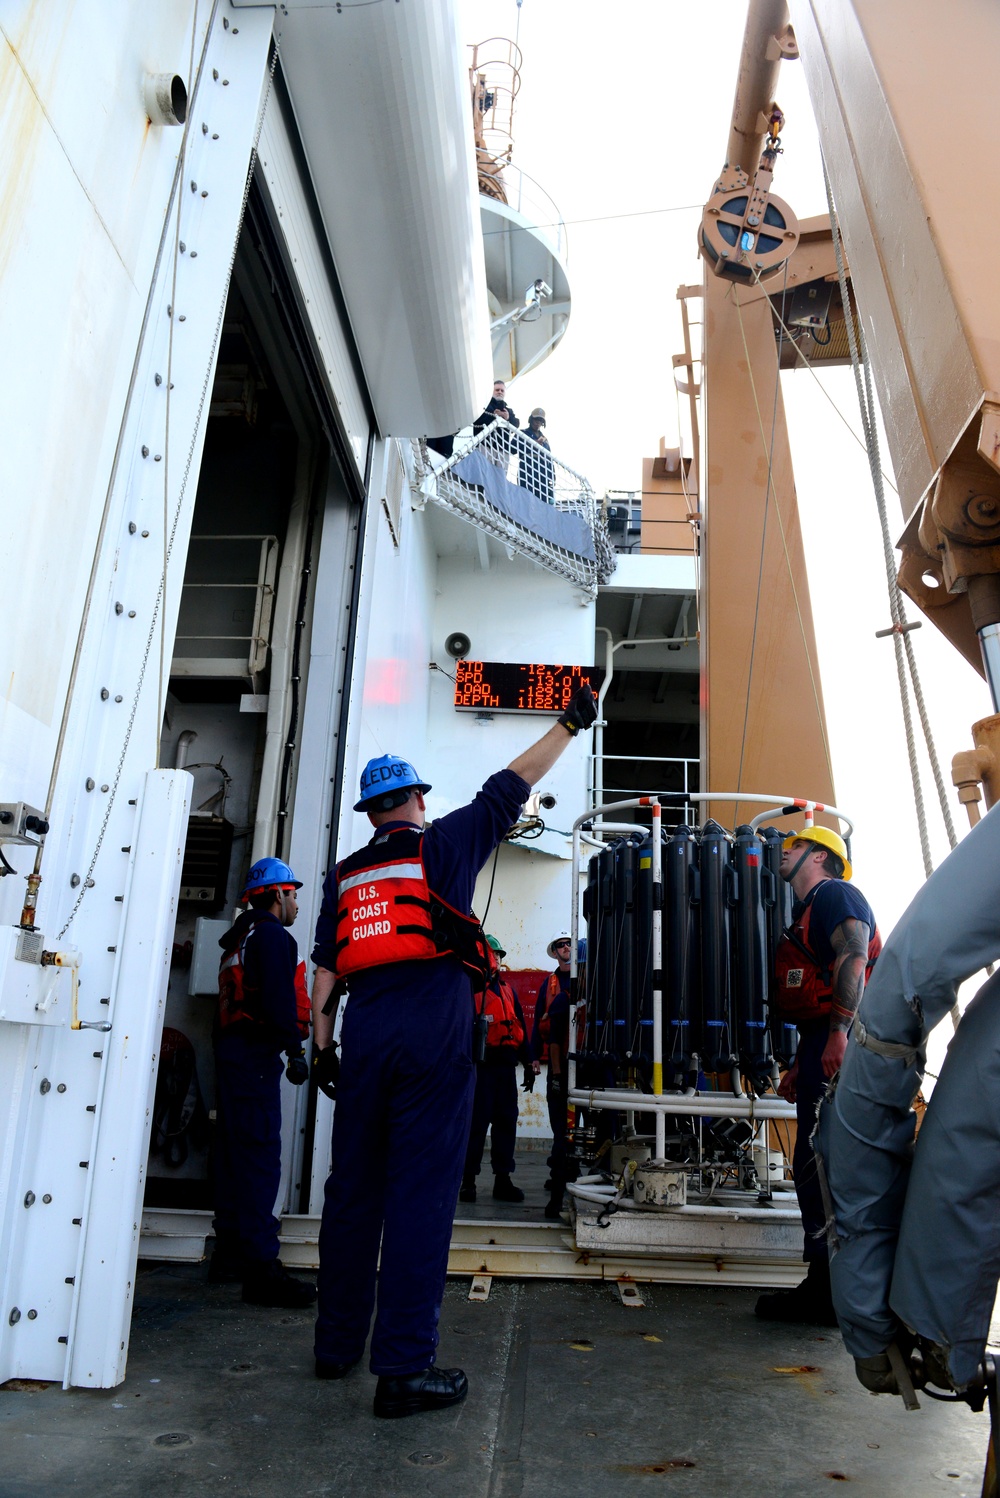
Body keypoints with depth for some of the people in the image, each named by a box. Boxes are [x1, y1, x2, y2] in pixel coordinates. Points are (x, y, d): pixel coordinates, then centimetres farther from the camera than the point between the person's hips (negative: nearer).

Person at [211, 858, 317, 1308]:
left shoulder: (240, 937, 20)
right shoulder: (274, 937, -10)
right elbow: (279, 1001, -21)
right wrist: (295, 1050, -18)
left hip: (232, 1049, 10)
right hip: (256, 1054, -10)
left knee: (234, 1152, 15)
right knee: (260, 1156, -11)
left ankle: (230, 1253, 25)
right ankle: (260, 1268, -11)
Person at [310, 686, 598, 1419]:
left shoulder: (345, 874, 15)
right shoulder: (443, 844, 2)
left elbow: (326, 970, 13)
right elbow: (510, 788, 5)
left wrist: (322, 1045, 18)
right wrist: (568, 726, 13)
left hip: (366, 1029, 5)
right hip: (433, 1030, -5)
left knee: (354, 1186, 14)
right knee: (420, 1192, -2)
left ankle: (337, 1344, 26)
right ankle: (404, 1367, 3)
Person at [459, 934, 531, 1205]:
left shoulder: (507, 989, 18)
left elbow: (520, 1027, 19)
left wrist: (527, 1063, 15)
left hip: (505, 1064, 6)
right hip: (479, 1063, -6)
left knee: (506, 1120, 7)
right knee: (476, 1121, -4)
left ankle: (503, 1180, 16)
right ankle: (467, 1180, 6)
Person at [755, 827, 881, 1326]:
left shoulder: (836, 893, -2)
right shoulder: (807, 913, 27)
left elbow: (854, 958, -20)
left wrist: (838, 1035, -29)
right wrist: (800, 1065, 25)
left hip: (840, 1050, -10)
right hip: (822, 1050, 10)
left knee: (822, 1166, -9)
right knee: (814, 1167, 11)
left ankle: (833, 1293, -3)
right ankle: (825, 1288, 18)